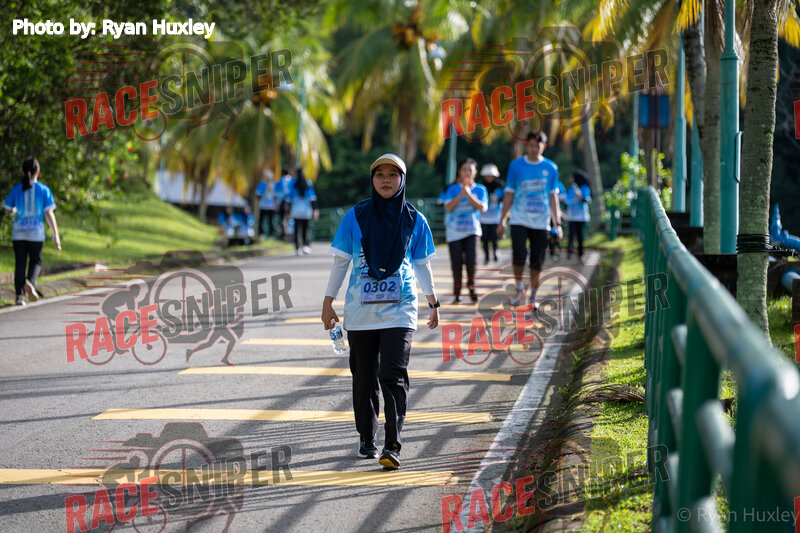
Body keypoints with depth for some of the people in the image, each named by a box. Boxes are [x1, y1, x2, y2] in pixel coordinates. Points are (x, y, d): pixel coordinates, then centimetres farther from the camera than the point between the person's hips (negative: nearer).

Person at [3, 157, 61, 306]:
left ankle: (20, 295, 0)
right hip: (36, 232, -1)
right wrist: (56, 235, -2)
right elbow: (49, 213, -5)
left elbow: (7, 210, 7)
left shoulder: (16, 189, 1)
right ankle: (29, 282, -15)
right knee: (36, 261, 14)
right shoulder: (44, 190, -3)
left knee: (20, 263, 8)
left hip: (18, 232, 1)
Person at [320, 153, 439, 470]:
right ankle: (366, 438, 24)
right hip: (360, 310, 1)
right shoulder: (356, 216, 3)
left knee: (394, 375, -13)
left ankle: (392, 446, -16)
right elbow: (341, 262, 7)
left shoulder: (414, 220, 4)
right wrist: (328, 302, 5)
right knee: (364, 376, 8)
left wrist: (433, 304, 14)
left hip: (399, 308, -1)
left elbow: (422, 265, 13)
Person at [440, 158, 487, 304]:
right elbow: (448, 207, -9)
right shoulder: (453, 189, 4)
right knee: (457, 262, -3)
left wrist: (468, 194, -16)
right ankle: (457, 293, 11)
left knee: (471, 259, -15)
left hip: (472, 230, 0)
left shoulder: (480, 190, 5)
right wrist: (461, 193, -15)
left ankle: (471, 287, 10)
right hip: (454, 231, 0)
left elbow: (482, 207, -8)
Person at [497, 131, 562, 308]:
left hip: (541, 222, 1)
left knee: (537, 261, 2)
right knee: (519, 254, -18)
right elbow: (509, 195, 6)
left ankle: (533, 296, 18)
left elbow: (553, 197, 9)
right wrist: (502, 221, 4)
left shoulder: (551, 168, 4)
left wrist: (557, 223, 3)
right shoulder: (516, 166, 1)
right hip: (519, 220, -1)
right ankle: (518, 287, 6)